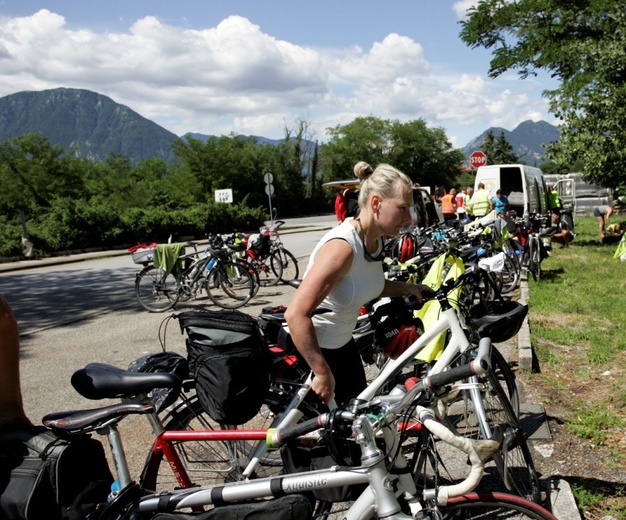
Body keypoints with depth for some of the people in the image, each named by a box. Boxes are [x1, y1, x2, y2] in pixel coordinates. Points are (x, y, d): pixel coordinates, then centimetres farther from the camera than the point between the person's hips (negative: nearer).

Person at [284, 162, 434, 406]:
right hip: (306, 349, -8)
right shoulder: (342, 246, -32)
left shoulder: (374, 239, -5)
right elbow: (296, 314, -37)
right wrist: (323, 373, -30)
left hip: (341, 343, 8)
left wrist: (405, 288, 1)